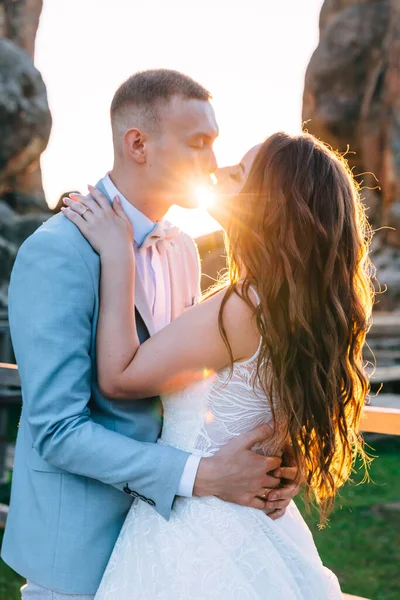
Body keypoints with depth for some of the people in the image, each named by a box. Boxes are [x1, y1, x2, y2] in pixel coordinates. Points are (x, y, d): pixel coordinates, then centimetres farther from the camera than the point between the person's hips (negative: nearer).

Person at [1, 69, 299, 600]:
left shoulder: (183, 249, 4)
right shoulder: (56, 254, -20)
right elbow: (56, 430, -23)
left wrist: (267, 463, -8)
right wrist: (202, 475, -27)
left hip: (161, 528, 7)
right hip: (80, 545, -7)